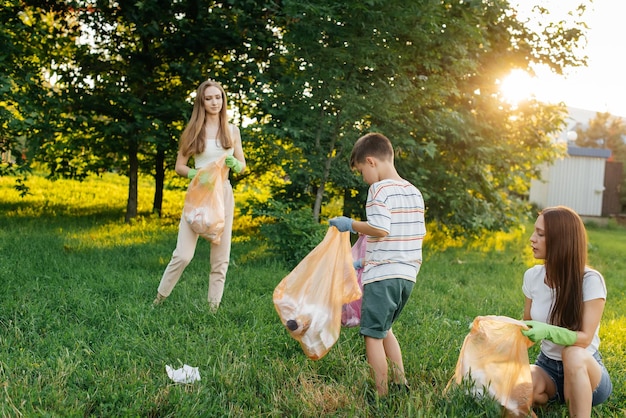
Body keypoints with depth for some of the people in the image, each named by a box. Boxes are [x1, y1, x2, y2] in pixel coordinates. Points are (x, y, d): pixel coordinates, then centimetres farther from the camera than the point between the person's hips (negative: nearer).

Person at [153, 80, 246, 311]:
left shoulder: (232, 131, 8)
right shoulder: (193, 131, 4)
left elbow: (242, 165, 14)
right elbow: (179, 166, 5)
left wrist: (233, 164, -9)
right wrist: (197, 174, -15)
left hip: (223, 194, 2)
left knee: (221, 256, 4)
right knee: (183, 254, -9)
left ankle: (213, 306, 14)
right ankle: (160, 297, 10)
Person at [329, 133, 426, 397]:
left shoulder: (380, 189, -11)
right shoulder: (414, 192, 13)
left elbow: (380, 228, -25)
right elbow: (419, 234, 16)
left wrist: (351, 225, -8)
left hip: (382, 275, -8)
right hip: (408, 275, 9)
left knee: (373, 334, 0)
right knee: (385, 329, 24)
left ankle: (382, 397, 2)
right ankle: (400, 383, 25)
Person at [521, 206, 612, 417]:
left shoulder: (590, 280, -18)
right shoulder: (532, 276, -3)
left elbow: (585, 338, -22)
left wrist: (548, 331, -39)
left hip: (585, 369, -3)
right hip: (547, 367, 4)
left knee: (573, 354, -40)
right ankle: (553, 397, 1)